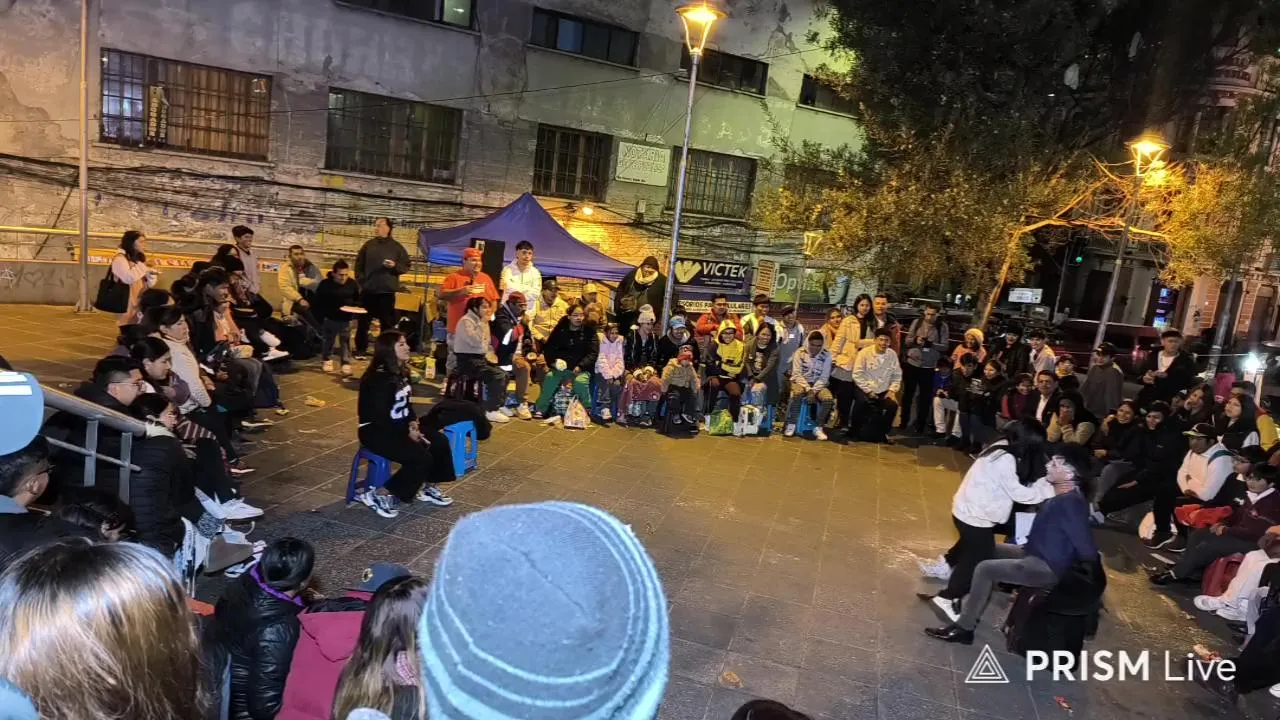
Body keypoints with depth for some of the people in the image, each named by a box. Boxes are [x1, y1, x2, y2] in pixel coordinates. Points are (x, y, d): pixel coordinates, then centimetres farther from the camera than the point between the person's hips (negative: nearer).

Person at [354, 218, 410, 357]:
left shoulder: (396, 246, 2)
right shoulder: (368, 245, 8)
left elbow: (406, 266, 2)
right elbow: (359, 264, 12)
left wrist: (395, 265, -16)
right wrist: (361, 279, 1)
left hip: (387, 291, -2)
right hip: (368, 290, 2)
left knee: (387, 322, 3)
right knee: (363, 321, 6)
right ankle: (361, 349, 16)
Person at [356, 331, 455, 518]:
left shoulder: (401, 373, 5)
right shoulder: (378, 379, -22)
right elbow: (380, 418, -24)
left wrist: (412, 422, -4)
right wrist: (407, 433, -19)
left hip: (397, 427, 9)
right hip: (375, 431, -9)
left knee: (439, 442, -4)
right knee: (421, 457, -22)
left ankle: (428, 488, 14)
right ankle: (379, 495, -9)